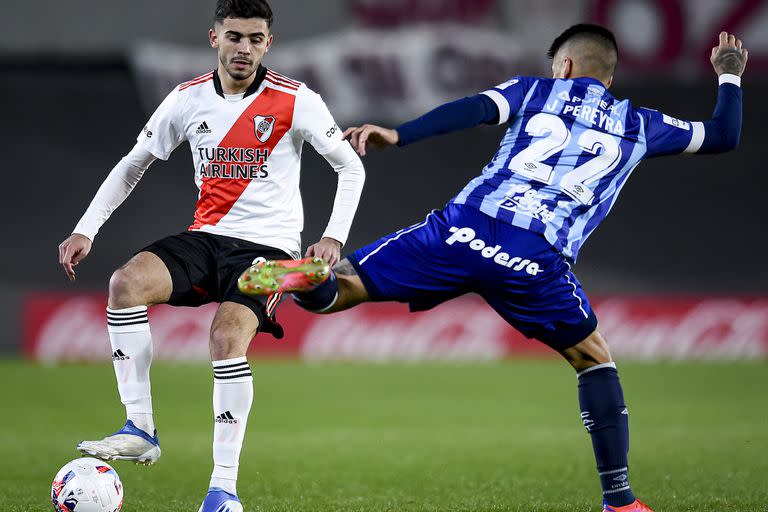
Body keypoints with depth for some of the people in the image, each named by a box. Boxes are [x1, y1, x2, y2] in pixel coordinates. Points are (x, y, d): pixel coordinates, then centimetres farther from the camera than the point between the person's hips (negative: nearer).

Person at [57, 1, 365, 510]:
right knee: (127, 282, -26)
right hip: (205, 238, 4)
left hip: (268, 245, -4)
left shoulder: (296, 101, -5)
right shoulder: (189, 99, 5)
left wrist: (334, 237, -11)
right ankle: (140, 431, -19)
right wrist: (86, 230, 6)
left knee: (227, 336, -30)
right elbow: (133, 165, 15)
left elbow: (351, 168, 2)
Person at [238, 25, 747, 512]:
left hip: (464, 228, 0)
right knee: (594, 359, 22)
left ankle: (310, 279, -30)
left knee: (340, 290, 7)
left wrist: (398, 135, -4)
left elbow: (476, 109, 4)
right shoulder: (639, 125, 24)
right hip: (536, 259, 0)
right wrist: (729, 76, 51)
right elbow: (722, 136, 32)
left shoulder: (535, 91, 23)